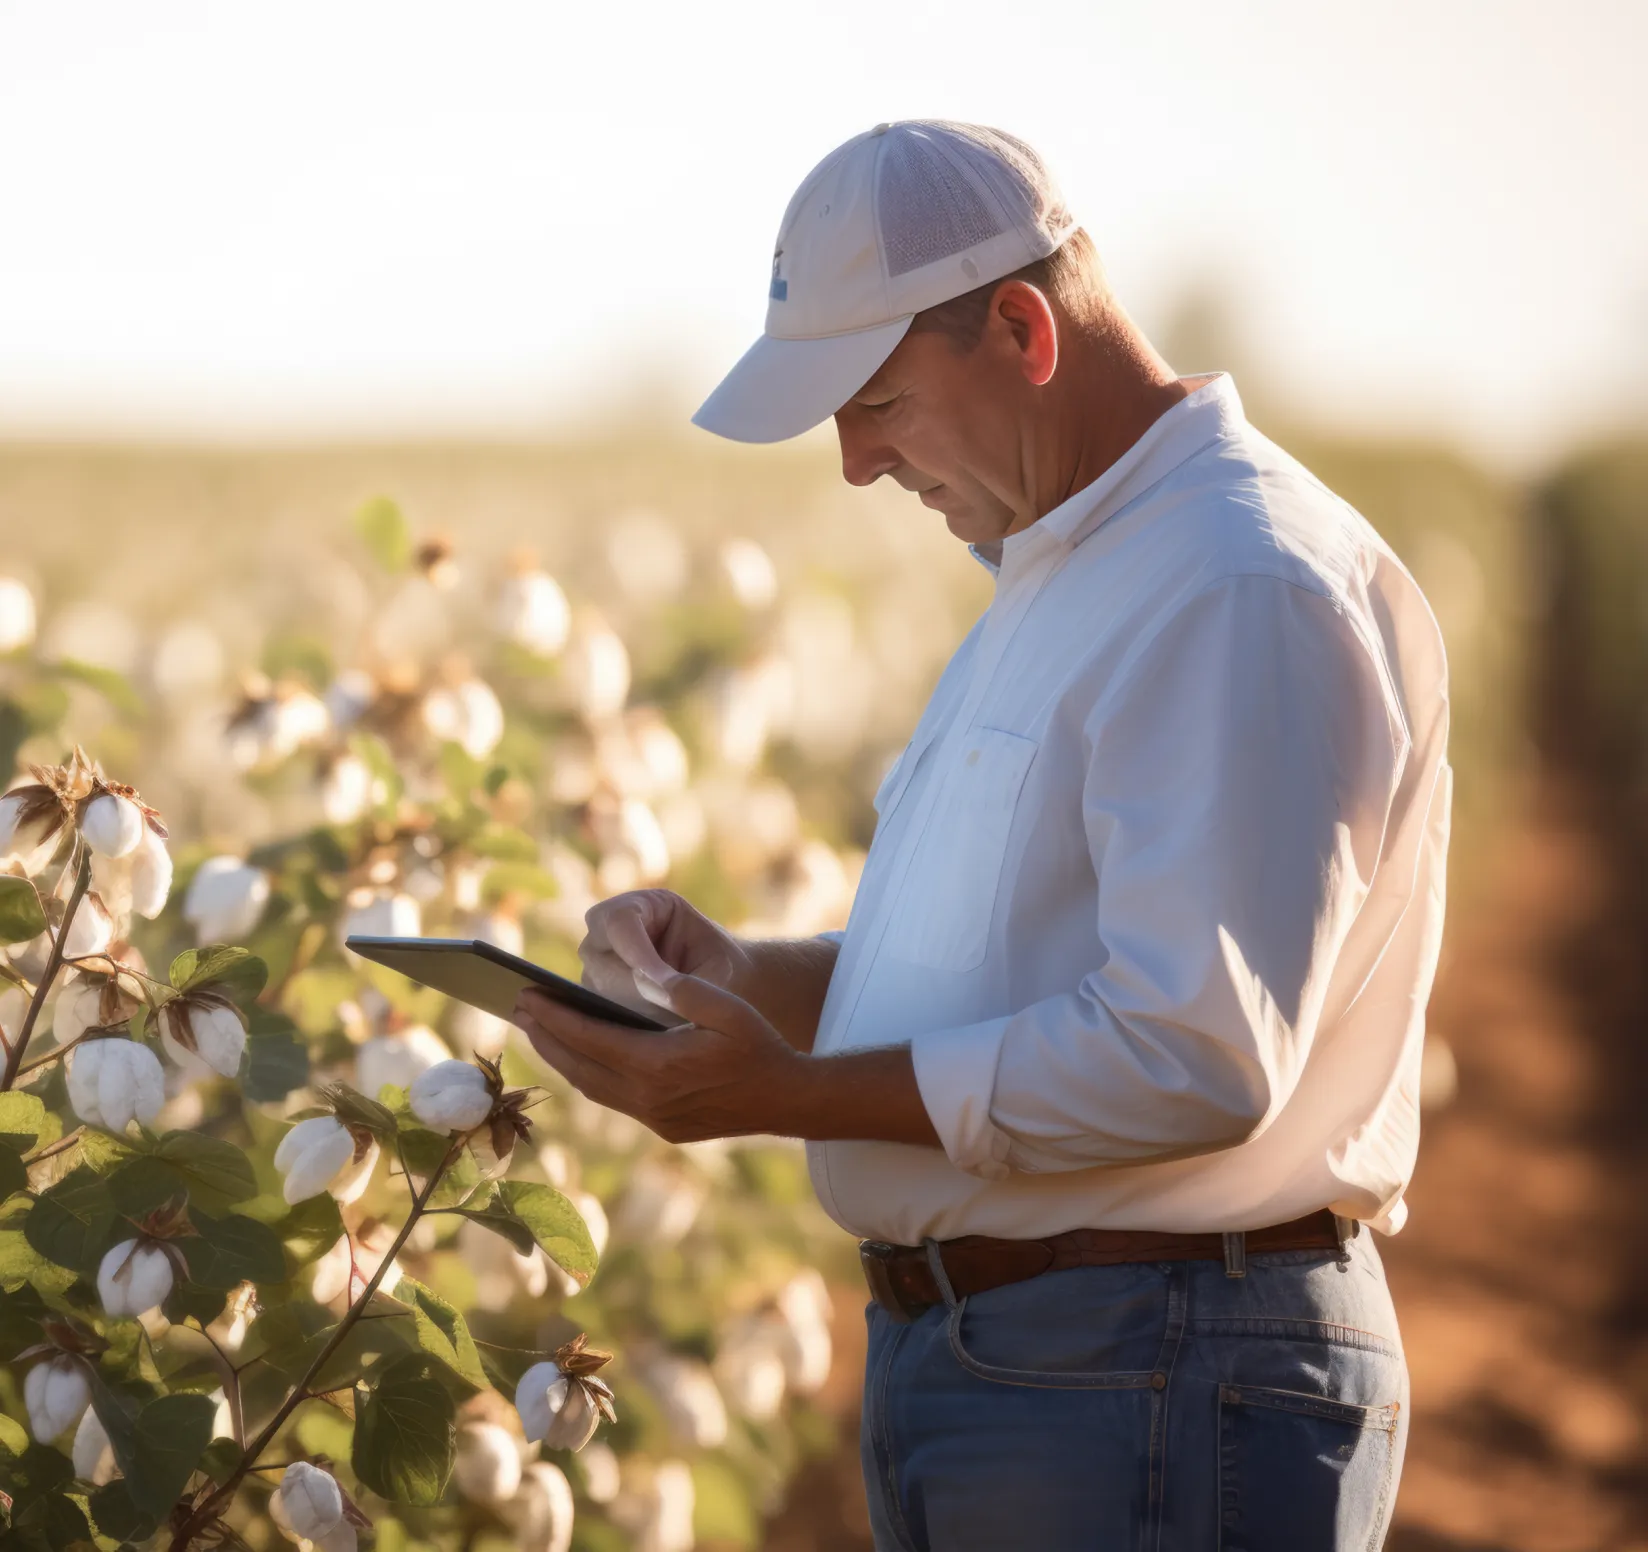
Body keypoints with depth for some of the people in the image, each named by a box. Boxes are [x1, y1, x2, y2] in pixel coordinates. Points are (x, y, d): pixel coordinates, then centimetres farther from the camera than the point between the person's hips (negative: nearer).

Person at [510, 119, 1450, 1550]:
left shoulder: (1245, 590, -17)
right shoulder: (1058, 574, 18)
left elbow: (1193, 1056, -25)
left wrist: (789, 1093, -20)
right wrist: (743, 977, 6)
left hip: (1162, 1390, -10)